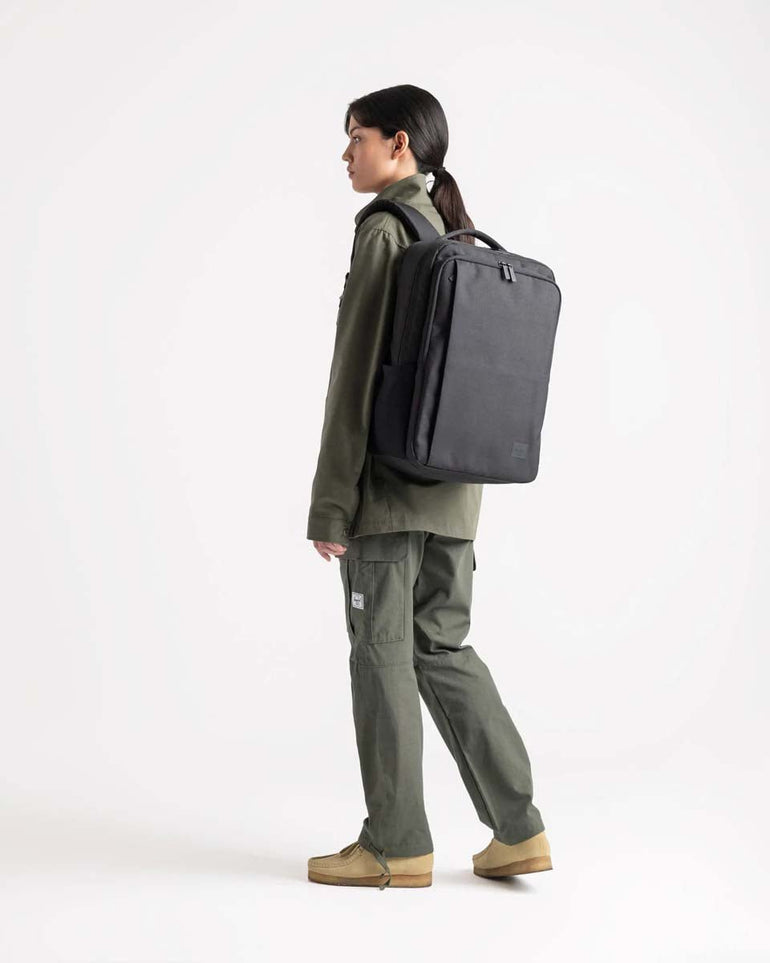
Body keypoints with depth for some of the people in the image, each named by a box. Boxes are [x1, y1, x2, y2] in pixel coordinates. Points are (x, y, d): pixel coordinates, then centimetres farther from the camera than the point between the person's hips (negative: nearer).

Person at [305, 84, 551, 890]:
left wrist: (331, 502, -13)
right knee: (444, 647, 14)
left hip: (389, 485, -8)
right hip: (454, 488, 8)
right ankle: (517, 828, 15)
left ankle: (396, 845, 13)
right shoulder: (464, 236, 12)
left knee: (382, 654, 3)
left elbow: (356, 375, -15)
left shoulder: (386, 231, -11)